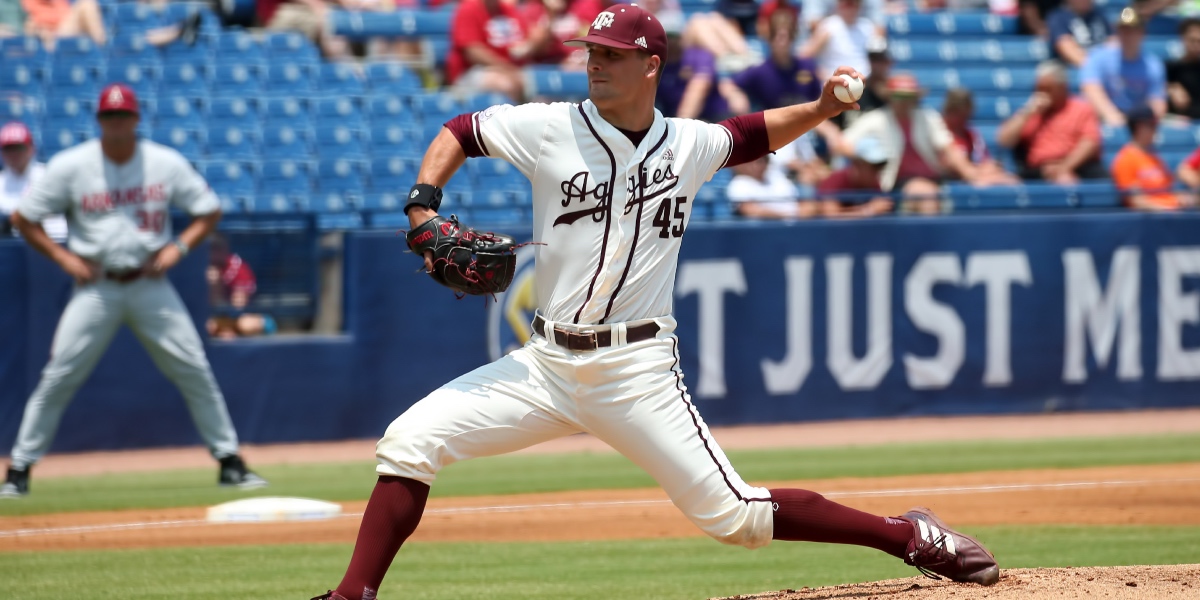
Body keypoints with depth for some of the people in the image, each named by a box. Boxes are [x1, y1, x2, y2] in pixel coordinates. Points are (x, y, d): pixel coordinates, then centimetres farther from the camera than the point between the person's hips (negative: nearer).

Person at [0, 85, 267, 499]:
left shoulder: (167, 164, -1)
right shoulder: (71, 166, -5)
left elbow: (209, 211, 9)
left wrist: (178, 247, -6)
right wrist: (64, 258, -7)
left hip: (150, 285, 1)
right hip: (96, 288, -1)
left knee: (195, 372, -1)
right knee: (58, 378, -7)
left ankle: (229, 461, 10)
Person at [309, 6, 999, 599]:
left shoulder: (688, 145, 3)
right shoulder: (551, 129, -2)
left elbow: (753, 133, 22)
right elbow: (459, 132, 9)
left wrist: (821, 108, 5)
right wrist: (423, 208, -7)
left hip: (638, 370, -2)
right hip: (547, 360, 2)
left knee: (734, 515, -9)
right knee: (409, 442, -11)